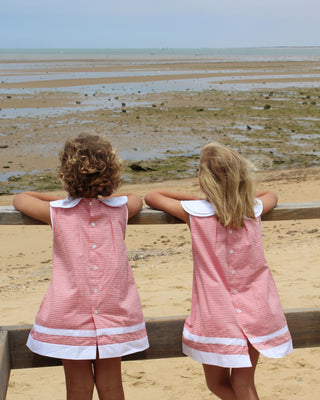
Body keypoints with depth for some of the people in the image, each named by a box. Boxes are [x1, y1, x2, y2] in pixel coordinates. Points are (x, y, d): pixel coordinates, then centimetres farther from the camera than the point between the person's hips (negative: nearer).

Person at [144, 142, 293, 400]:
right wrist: (236, 194, 22)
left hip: (217, 318, -3)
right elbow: (271, 195, 24)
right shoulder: (254, 210, -2)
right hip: (256, 312, 4)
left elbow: (151, 197, 6)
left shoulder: (195, 212, -11)